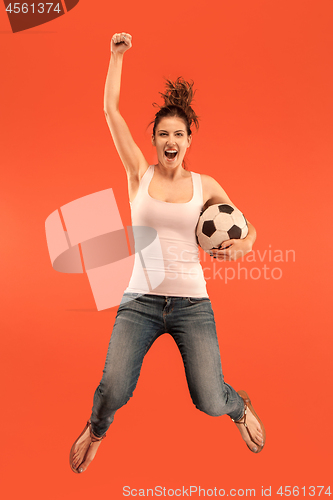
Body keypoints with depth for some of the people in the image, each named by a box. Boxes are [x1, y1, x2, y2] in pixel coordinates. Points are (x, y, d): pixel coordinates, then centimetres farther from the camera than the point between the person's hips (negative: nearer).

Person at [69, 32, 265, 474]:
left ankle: (241, 407, 37)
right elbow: (111, 109, 2)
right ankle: (96, 429, 23)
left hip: (192, 303, 1)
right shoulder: (140, 173, 3)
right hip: (141, 300, 0)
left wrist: (242, 244, -9)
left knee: (211, 403, -4)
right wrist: (117, 54, 5)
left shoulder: (205, 185, 6)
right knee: (114, 391, -17)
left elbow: (247, 226, 12)